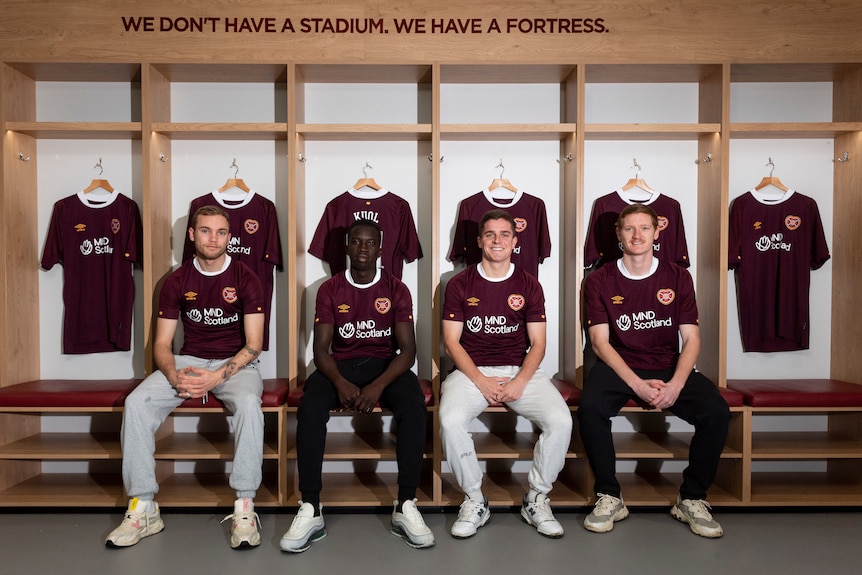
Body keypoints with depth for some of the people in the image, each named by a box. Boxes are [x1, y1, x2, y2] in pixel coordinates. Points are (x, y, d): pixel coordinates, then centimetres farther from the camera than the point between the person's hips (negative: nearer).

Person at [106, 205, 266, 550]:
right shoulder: (177, 281, 3)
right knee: (136, 402, -22)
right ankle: (143, 510, -12)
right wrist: (174, 376, -19)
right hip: (188, 361, 3)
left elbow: (253, 344, -9)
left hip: (236, 363, -3)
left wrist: (218, 376, -23)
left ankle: (244, 509, -26)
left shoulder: (246, 279, -5)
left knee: (248, 403, -35)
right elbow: (162, 343, 3)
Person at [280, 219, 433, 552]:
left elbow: (407, 350, -7)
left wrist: (379, 386, -25)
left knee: (414, 408, -32)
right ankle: (310, 511, -24)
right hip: (340, 365, 1)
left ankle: (406, 507, -23)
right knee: (309, 409, -31)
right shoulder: (330, 289, 2)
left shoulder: (396, 289, 0)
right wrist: (340, 382, -26)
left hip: (385, 365, 0)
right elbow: (321, 349, -4)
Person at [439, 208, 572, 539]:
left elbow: (537, 343, 4)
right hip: (471, 371, -1)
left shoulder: (529, 285, 7)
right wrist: (480, 381, -14)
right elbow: (451, 341, 0)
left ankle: (536, 500, 1)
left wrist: (520, 382, -13)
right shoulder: (460, 284, 4)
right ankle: (474, 501, -5)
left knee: (561, 421, -24)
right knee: (450, 421, -30)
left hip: (520, 372, 1)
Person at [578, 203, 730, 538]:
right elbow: (600, 342, -6)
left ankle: (691, 499, -2)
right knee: (590, 407, -31)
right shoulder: (599, 281, 0)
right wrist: (637, 385, -19)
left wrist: (676, 384, -18)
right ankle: (609, 497, -11)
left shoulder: (678, 277, 5)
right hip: (618, 367, -1)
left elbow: (691, 339, 1)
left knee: (716, 412, -23)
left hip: (669, 368, 2)